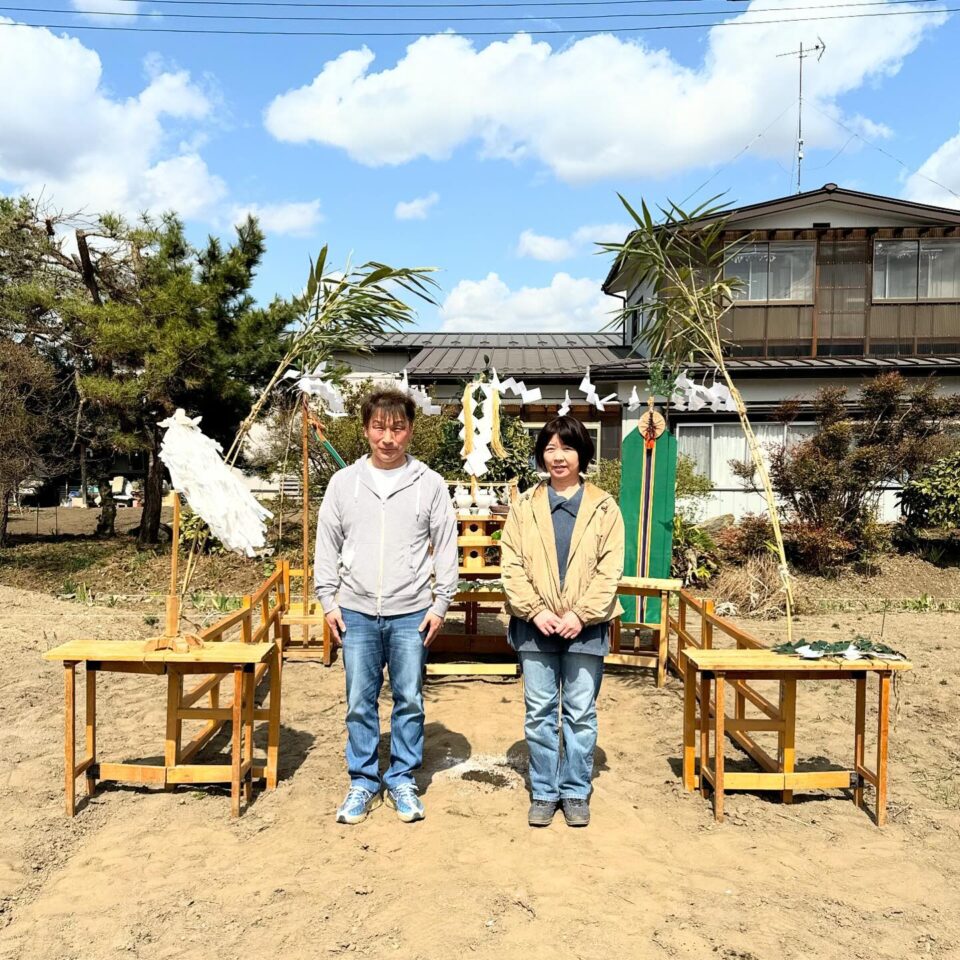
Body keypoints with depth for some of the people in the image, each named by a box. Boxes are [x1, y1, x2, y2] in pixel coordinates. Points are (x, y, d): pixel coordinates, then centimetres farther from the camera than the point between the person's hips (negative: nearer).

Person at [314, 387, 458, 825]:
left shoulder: (430, 484, 0)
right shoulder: (343, 482, 3)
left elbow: (445, 547, 2)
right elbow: (327, 545, 7)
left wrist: (440, 603, -2)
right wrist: (328, 600, 2)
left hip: (411, 614, -1)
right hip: (356, 613, 1)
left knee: (409, 700, 7)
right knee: (360, 702, 7)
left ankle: (402, 780, 23)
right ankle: (363, 781, 23)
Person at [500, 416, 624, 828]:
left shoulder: (604, 507, 2)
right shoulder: (524, 505, 5)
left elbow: (610, 569, -2)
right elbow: (511, 565, 0)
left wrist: (581, 614, -12)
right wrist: (535, 611, -11)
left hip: (585, 626, -1)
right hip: (535, 625, 1)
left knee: (581, 713, 8)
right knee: (539, 712, 8)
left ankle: (576, 792, 23)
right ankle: (543, 793, 22)